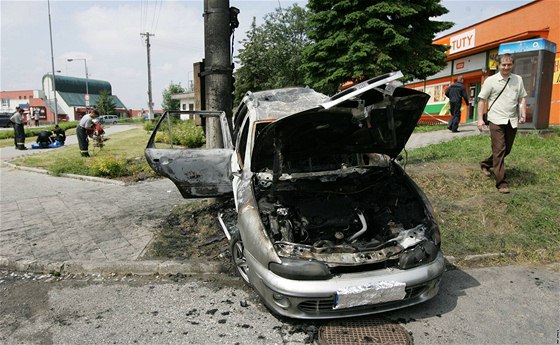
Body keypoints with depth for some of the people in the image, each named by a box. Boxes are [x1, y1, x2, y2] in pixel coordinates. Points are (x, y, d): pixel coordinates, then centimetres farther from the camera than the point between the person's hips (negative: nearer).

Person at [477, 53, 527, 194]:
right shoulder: (491, 80, -2)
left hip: (512, 121, 5)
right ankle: (501, 182, -7)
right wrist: (480, 119, -7)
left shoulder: (518, 79, 10)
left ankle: (485, 164, 36)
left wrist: (523, 114, 1)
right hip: (496, 120, -5)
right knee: (499, 150, -8)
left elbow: (522, 98, 15)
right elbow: (482, 100, 0)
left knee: (506, 150, 12)